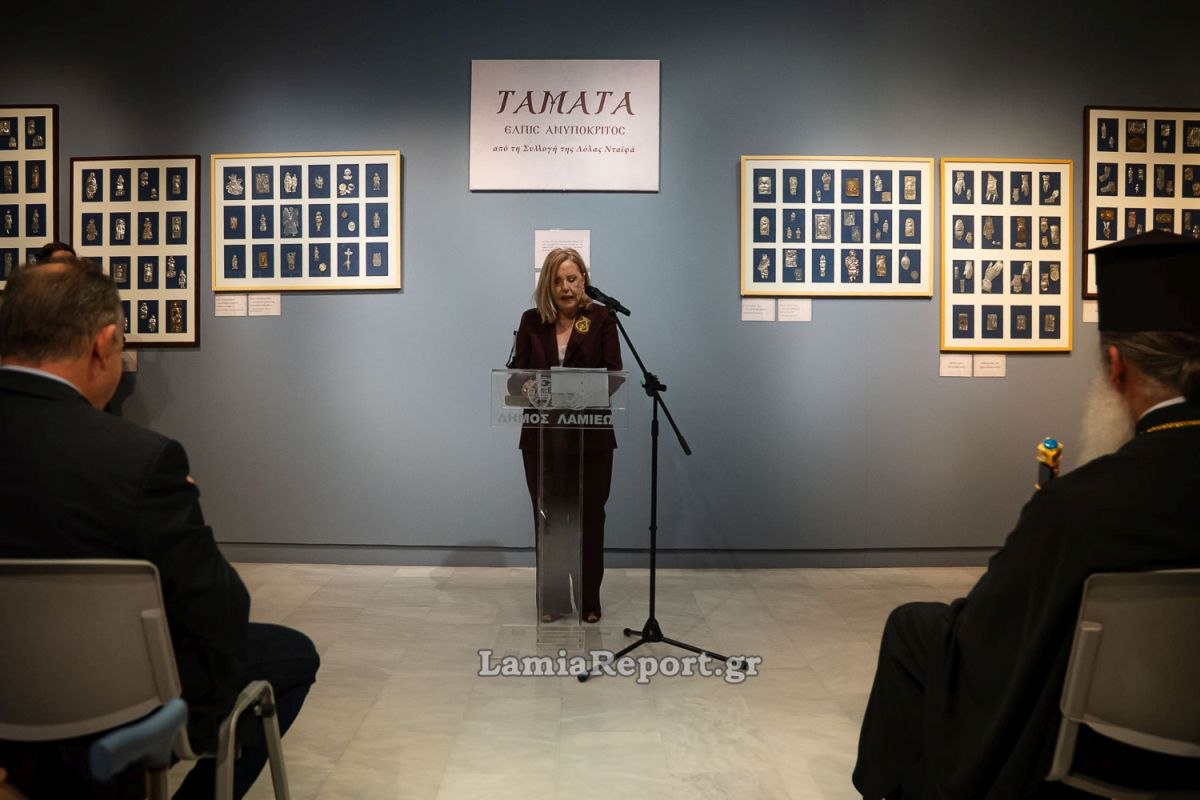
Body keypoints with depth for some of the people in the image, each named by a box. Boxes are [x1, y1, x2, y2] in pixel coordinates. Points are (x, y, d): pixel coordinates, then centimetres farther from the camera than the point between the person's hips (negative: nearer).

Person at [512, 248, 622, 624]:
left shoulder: (601, 318, -1)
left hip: (591, 436, -1)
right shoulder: (532, 321, 4)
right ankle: (551, 598, 21)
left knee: (589, 517, 6)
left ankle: (589, 600, 20)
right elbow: (519, 371, 3)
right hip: (542, 436, 2)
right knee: (548, 518, 8)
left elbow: (613, 372, -7)